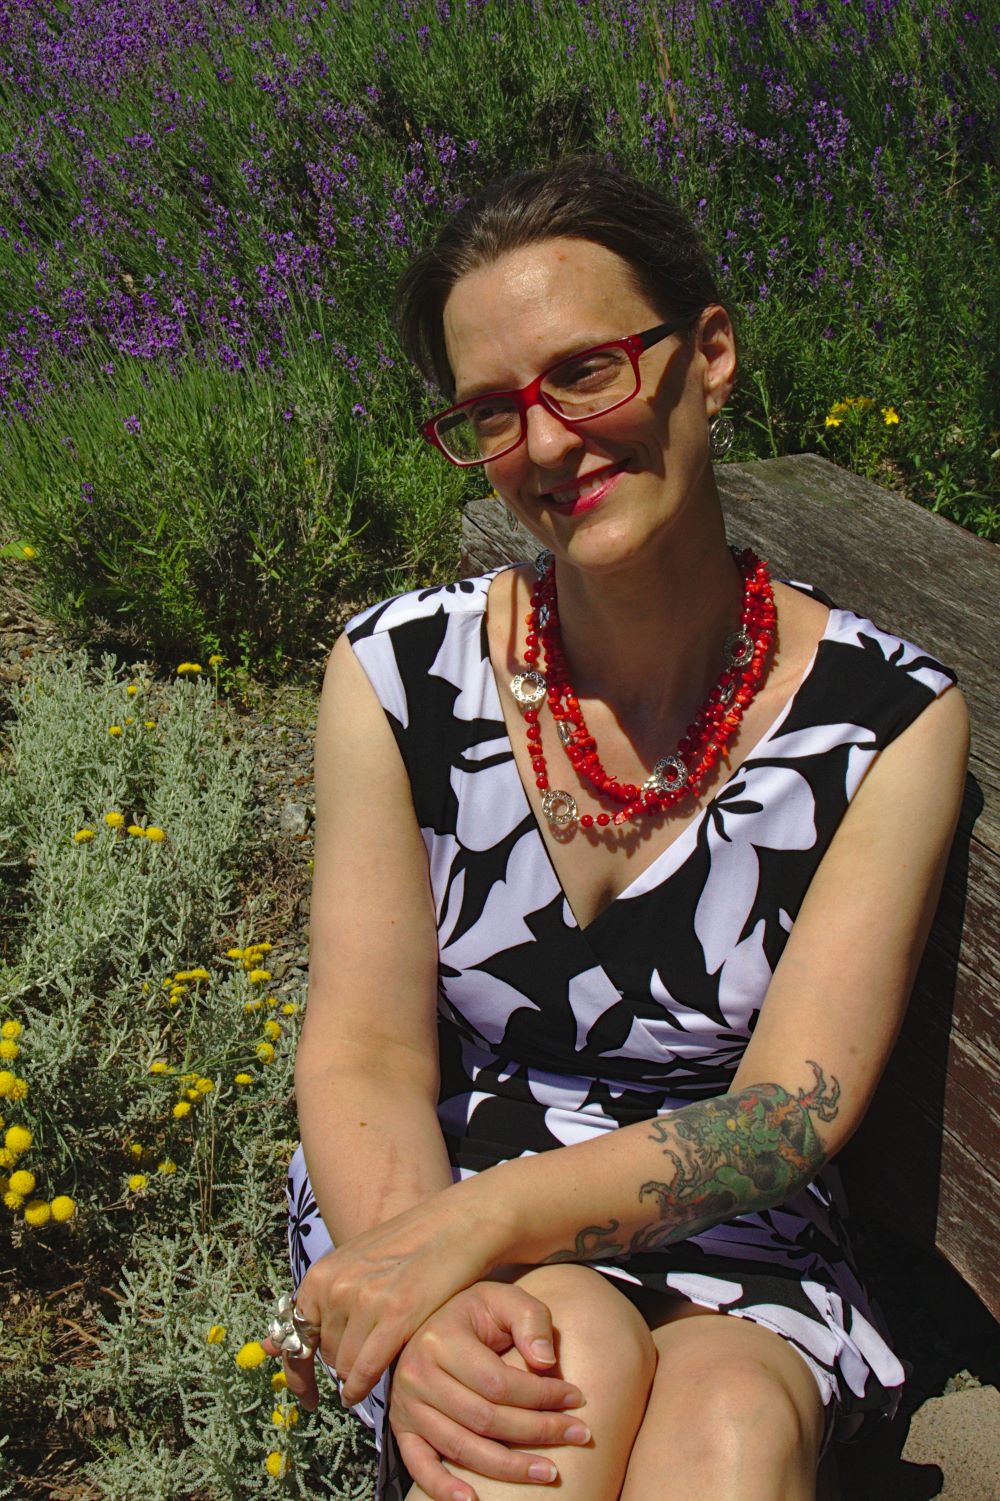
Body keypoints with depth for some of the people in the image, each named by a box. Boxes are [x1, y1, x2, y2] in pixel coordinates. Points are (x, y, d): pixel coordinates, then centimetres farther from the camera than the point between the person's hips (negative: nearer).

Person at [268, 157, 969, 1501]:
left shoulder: (888, 716, -8)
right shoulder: (398, 674, -6)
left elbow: (793, 1111, -13)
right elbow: (366, 1053, -9)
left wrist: (480, 1219, -27)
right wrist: (423, 1319, -29)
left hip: (728, 1240, 0)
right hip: (420, 1205, 0)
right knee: (576, 1357, -32)